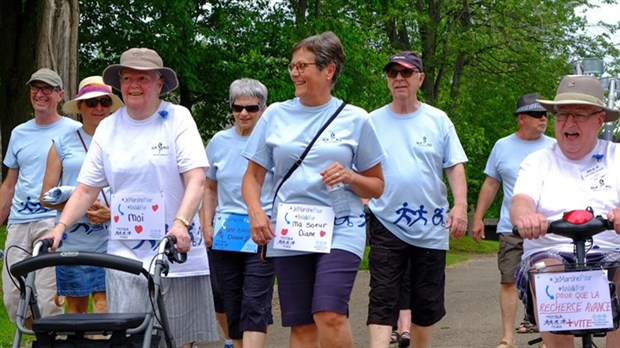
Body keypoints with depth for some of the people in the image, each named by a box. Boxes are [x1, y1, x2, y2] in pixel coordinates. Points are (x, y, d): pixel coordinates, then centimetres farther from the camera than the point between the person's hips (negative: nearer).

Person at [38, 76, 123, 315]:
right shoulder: (63, 143, 11)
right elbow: (46, 196, 7)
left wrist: (112, 212, -11)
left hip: (111, 239, -1)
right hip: (72, 241, 1)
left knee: (104, 303, -12)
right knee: (76, 306, 5)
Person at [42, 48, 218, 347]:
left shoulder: (177, 118, -2)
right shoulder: (108, 127, 9)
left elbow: (196, 180, -12)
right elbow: (86, 189, 10)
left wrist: (181, 223, -28)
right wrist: (60, 227, -4)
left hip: (175, 249, -2)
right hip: (125, 252, 3)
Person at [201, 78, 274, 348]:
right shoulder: (219, 142, 11)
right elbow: (210, 187, 20)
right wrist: (207, 224, 10)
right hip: (225, 233, 4)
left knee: (255, 305, -12)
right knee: (231, 306, 8)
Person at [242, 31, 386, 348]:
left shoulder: (354, 119, 3)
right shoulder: (276, 115, 8)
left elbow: (377, 187, 10)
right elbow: (253, 176, 12)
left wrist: (350, 177, -11)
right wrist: (255, 211, -8)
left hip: (339, 229, -2)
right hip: (287, 233, 3)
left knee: (329, 316, -21)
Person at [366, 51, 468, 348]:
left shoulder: (438, 120, 5)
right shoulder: (374, 121, 5)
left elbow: (455, 166, 4)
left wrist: (460, 205, -9)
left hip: (432, 226, 1)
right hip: (387, 224, -1)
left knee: (427, 302, 8)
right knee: (382, 301, -9)